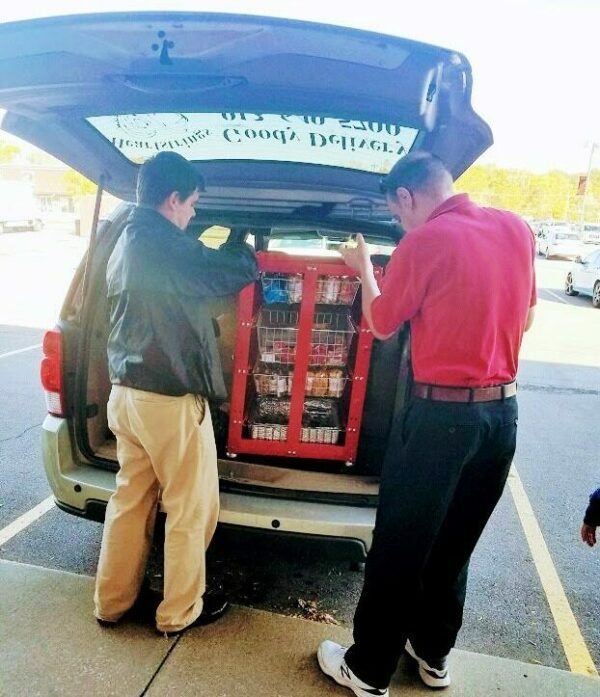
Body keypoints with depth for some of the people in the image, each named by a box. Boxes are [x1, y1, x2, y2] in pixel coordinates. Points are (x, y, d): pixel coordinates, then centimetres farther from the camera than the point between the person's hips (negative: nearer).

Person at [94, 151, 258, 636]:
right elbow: (242, 272, -12)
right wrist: (236, 243, 8)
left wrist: (212, 253, 17)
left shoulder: (125, 244, 10)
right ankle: (180, 611, 26)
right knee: (191, 507, 9)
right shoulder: (168, 245, -18)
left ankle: (112, 601, 35)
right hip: (170, 399, -9)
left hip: (126, 392, 9)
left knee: (131, 498, 21)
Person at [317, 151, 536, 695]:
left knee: (399, 549, 9)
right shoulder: (517, 229, 5)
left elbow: (381, 325, 0)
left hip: (441, 414, -6)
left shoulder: (424, 242, -13)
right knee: (454, 547, 21)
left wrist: (364, 269, 14)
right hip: (504, 411, 7)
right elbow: (525, 319, 14)